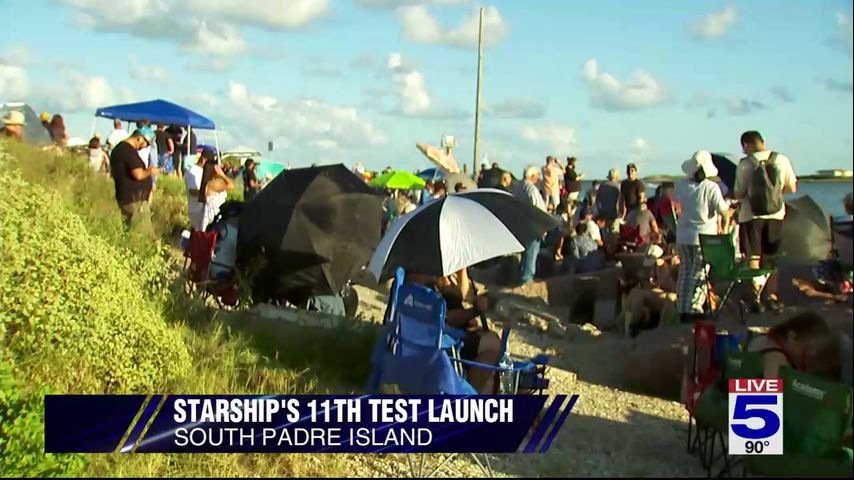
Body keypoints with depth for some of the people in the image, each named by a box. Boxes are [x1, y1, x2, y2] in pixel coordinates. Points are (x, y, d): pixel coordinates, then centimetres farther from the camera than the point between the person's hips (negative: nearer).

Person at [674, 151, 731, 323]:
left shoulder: (681, 186, -1)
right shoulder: (711, 187, -13)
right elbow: (723, 210, -7)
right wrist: (729, 202, 12)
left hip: (683, 236, 4)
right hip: (703, 236, -4)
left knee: (684, 272, 13)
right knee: (699, 274, 2)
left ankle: (682, 309, 15)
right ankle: (694, 309, -2)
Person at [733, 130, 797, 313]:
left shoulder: (745, 164, -9)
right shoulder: (781, 160, -1)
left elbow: (738, 194, -8)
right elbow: (792, 188, 5)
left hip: (751, 216, -3)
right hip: (775, 215, 3)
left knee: (753, 257, 4)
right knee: (770, 258, 16)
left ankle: (757, 297, -1)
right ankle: (771, 296, 15)